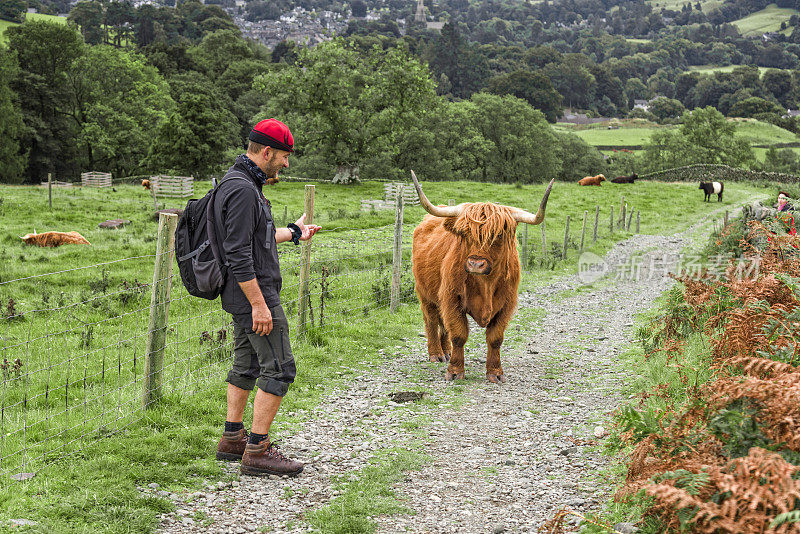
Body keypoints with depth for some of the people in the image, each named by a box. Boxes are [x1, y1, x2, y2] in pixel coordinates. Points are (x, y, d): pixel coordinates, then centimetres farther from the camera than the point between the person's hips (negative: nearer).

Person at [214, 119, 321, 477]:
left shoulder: (242, 183, 13)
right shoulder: (242, 190, -20)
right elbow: (239, 254, -24)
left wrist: (293, 233, 37)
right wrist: (259, 305, -24)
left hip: (244, 295, 11)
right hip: (254, 292, -11)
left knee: (247, 365, 17)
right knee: (279, 368, -8)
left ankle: (232, 439, 25)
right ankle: (257, 451, -6)